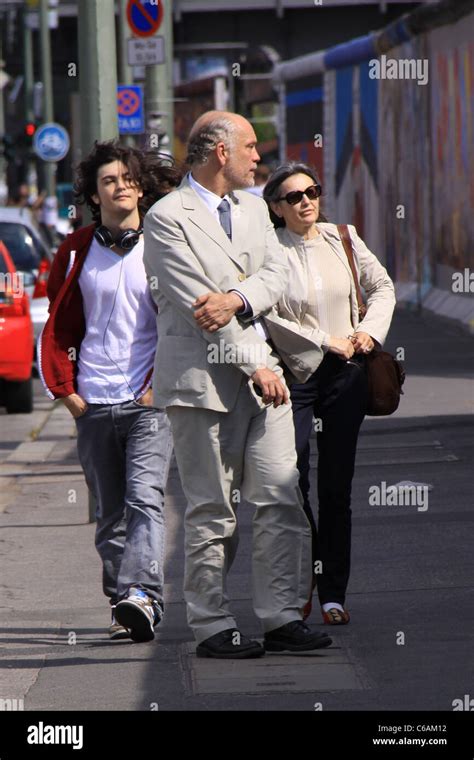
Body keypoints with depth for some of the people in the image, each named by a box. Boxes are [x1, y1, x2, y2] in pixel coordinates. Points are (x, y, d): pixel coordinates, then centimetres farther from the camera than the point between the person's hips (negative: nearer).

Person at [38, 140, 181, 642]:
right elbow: (57, 327, 15)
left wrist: (160, 384, -4)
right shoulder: (76, 251, 9)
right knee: (110, 513, 8)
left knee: (144, 499, -18)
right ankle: (124, 606, 14)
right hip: (93, 406, 3)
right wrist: (65, 389, 6)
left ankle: (141, 596, -28)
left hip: (150, 400, -3)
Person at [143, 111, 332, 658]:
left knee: (281, 501, 1)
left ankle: (282, 618, 5)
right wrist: (255, 366, -12)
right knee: (212, 513, -2)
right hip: (203, 382, -6)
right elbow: (198, 306, -12)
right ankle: (212, 628, 4)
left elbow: (275, 274, 6)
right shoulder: (167, 218, -7)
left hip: (261, 377, 6)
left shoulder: (253, 208, 17)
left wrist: (237, 300, -15)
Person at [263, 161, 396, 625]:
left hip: (345, 376, 3)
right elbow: (268, 318, -11)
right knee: (290, 482, -8)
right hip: (294, 375, -3)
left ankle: (333, 594, 9)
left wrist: (371, 330, 1)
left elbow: (382, 286, 18)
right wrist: (327, 341, -11)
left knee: (336, 486, 4)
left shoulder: (343, 239, 7)